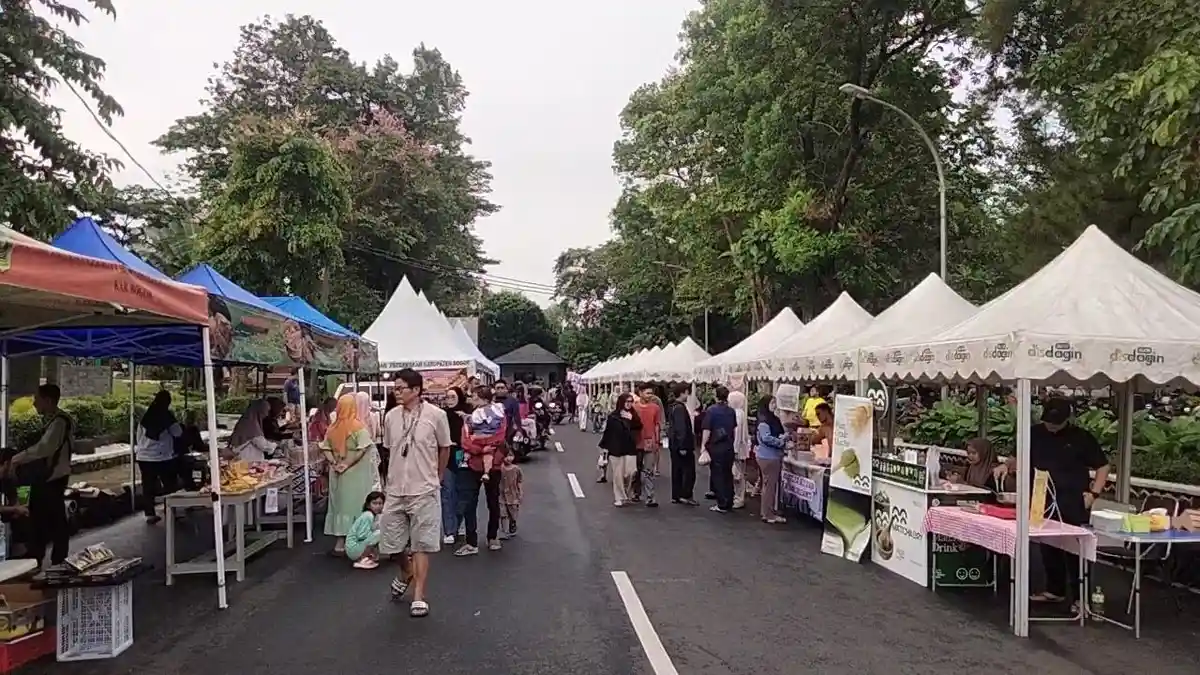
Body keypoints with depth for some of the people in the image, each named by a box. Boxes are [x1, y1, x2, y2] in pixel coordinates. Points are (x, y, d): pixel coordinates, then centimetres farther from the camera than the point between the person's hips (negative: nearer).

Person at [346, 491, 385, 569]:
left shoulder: (376, 516, 7)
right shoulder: (368, 516, -19)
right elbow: (361, 536, -22)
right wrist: (379, 531, -17)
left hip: (360, 546, 9)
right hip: (354, 549, -9)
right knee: (380, 534, -21)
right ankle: (362, 560, -13)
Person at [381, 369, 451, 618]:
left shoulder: (436, 415, -10)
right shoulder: (391, 417, 1)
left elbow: (444, 449, 4)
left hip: (424, 491, -4)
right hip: (395, 490, 4)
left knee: (421, 545, 2)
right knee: (392, 542, 10)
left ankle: (419, 597, 10)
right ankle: (406, 572, 41)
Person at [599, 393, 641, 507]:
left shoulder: (633, 415, 8)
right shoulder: (613, 416, -3)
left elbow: (639, 427, -3)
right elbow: (607, 432, -2)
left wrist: (632, 419, -17)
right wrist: (605, 447, -5)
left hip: (630, 449, 3)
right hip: (616, 449, -2)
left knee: (630, 473, -2)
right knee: (618, 474, 0)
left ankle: (628, 494, 20)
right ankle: (619, 498, 8)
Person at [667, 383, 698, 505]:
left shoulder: (674, 407, 13)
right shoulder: (680, 408, -17)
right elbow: (680, 428, -22)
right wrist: (683, 447, -22)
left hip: (674, 444, 10)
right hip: (681, 445, -10)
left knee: (677, 471, 13)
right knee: (689, 470, -4)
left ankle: (676, 496, 17)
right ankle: (686, 496, -4)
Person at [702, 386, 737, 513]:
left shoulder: (711, 410, -11)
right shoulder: (731, 411, 4)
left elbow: (707, 431, -13)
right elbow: (734, 430, 13)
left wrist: (703, 446, -6)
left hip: (715, 447, -5)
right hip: (729, 447, 5)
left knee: (718, 475, 1)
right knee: (728, 474, 12)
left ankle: (722, 505, 1)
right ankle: (729, 503, 17)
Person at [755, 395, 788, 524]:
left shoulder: (775, 419, 12)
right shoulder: (763, 421, -14)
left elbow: (782, 432, 22)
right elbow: (766, 438, -23)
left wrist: (784, 437, -1)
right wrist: (781, 441, -12)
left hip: (775, 456, 9)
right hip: (767, 456, -9)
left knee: (773, 484, 14)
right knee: (769, 484, -5)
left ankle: (770, 511, 23)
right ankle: (768, 514, 1)